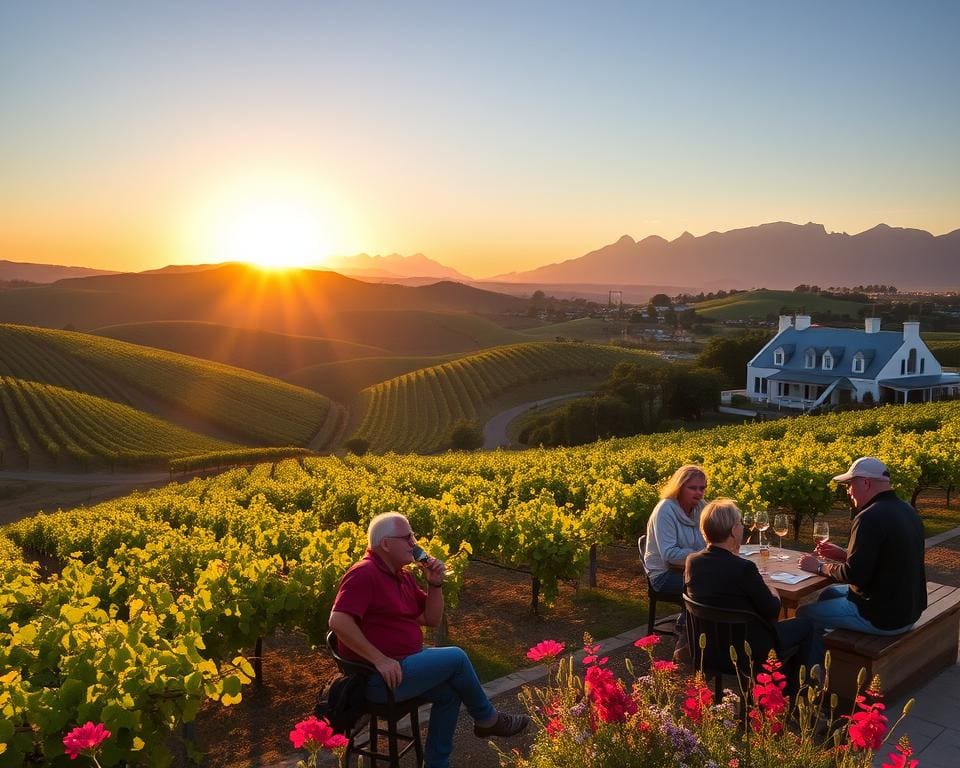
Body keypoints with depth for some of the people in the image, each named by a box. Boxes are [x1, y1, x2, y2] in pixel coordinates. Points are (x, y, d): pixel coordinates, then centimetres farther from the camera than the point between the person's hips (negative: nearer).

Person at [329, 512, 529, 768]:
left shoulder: (403, 575, 11)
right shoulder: (363, 574, -17)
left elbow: (431, 619, 14)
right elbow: (338, 622, -28)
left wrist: (435, 584, -2)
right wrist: (380, 659, -27)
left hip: (407, 660, 9)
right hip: (378, 678, -9)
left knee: (449, 691, -4)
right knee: (455, 658, -11)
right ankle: (488, 720, 12)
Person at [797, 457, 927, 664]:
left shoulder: (870, 518, -25)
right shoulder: (907, 511, 6)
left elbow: (854, 574, -24)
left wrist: (820, 567, -7)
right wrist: (842, 554, 12)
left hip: (885, 617, -10)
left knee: (805, 615, 2)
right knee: (829, 593, 27)